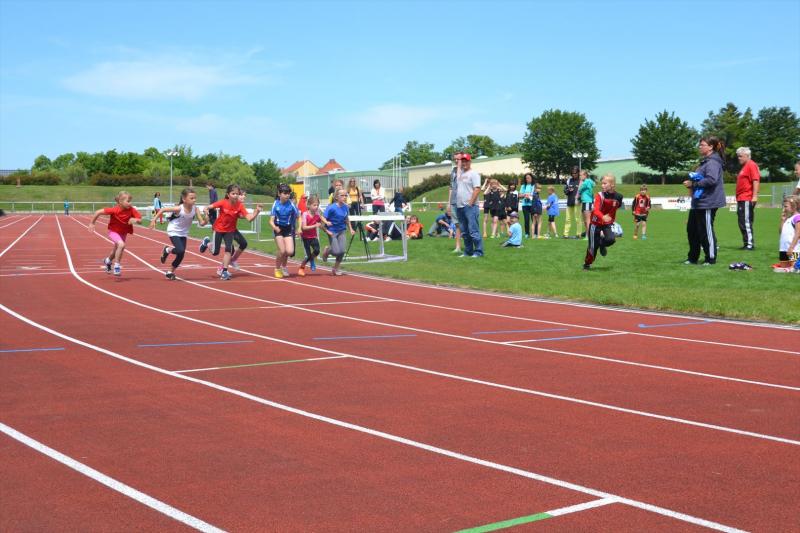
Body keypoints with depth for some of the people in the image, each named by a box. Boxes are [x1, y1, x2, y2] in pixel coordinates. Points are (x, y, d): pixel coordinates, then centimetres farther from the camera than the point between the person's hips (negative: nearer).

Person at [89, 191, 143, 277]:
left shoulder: (131, 210, -23)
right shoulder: (114, 210, -31)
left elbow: (140, 221, -21)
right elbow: (98, 212, -25)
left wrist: (135, 220, -44)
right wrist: (92, 223, -17)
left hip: (123, 233, 5)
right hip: (113, 231, -5)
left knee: (116, 251, 23)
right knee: (121, 244, -32)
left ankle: (107, 261, 57)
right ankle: (117, 266, -18)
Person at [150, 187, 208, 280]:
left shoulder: (195, 209, -16)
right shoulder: (179, 209, -27)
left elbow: (202, 223, -17)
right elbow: (163, 209, -17)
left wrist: (205, 219, -38)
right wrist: (154, 220, -17)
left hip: (183, 233, 5)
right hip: (173, 232, -5)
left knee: (181, 255, 3)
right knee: (180, 251, -24)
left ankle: (171, 272, 25)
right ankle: (167, 250, 8)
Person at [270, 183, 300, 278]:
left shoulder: (291, 204, -11)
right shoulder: (276, 204, -11)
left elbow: (298, 216, 0)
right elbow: (271, 220, -12)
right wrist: (274, 227, -33)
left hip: (288, 229, 1)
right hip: (278, 229, -1)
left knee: (290, 251, -12)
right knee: (282, 251, -14)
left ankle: (284, 266, 21)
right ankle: (277, 268, 13)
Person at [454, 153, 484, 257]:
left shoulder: (473, 174, -5)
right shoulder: (460, 173, 17)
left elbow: (477, 189, -13)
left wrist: (470, 203, -18)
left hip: (470, 206, -8)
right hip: (460, 206, 8)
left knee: (473, 230, -10)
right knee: (464, 232, 11)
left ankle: (478, 252, -7)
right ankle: (468, 251, 17)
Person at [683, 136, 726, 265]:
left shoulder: (713, 162, -15)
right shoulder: (705, 161, 17)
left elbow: (711, 180, -28)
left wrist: (693, 184, -20)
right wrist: (692, 185, 9)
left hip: (707, 203, -11)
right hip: (698, 202, 11)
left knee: (706, 231, -3)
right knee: (692, 230, 15)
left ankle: (711, 258, 8)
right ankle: (693, 258, 24)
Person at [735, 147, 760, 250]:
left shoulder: (751, 165, -8)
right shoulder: (744, 167, 21)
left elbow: (756, 180, -18)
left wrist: (755, 196, -24)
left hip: (747, 200, -10)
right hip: (741, 199, 10)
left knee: (746, 222, -10)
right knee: (742, 223, 12)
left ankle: (750, 244, -8)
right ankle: (747, 243, 17)